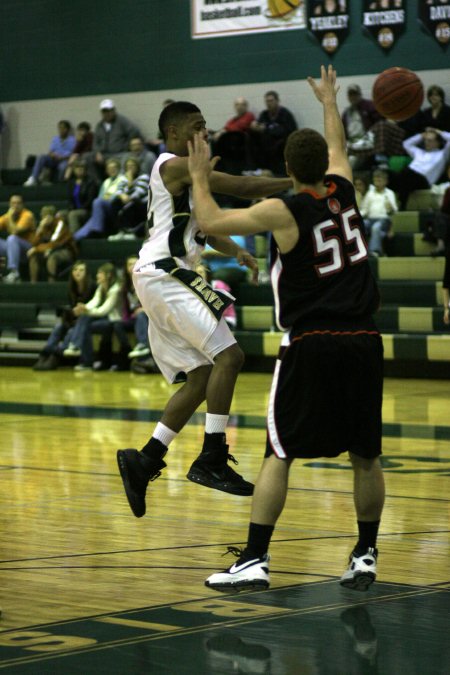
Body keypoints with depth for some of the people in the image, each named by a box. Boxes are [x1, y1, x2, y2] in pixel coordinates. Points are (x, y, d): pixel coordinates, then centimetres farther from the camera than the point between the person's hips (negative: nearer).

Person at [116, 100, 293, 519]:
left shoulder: (186, 172, 23)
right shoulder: (175, 165, -8)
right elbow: (241, 187, -15)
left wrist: (236, 252, 13)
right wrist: (296, 183, -11)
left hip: (163, 280, 10)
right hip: (163, 275, -10)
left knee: (200, 379, 9)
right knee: (228, 355, -17)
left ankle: (144, 461, 8)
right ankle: (211, 460, -20)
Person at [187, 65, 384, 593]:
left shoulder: (283, 212, -8)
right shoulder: (342, 190, 5)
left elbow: (210, 222, 1)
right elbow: (337, 146, 28)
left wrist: (199, 177, 17)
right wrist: (329, 101, 45)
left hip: (311, 347, -4)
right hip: (362, 341, 4)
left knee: (279, 455, -2)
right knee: (366, 456, 12)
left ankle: (253, 562, -7)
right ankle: (365, 558, 17)